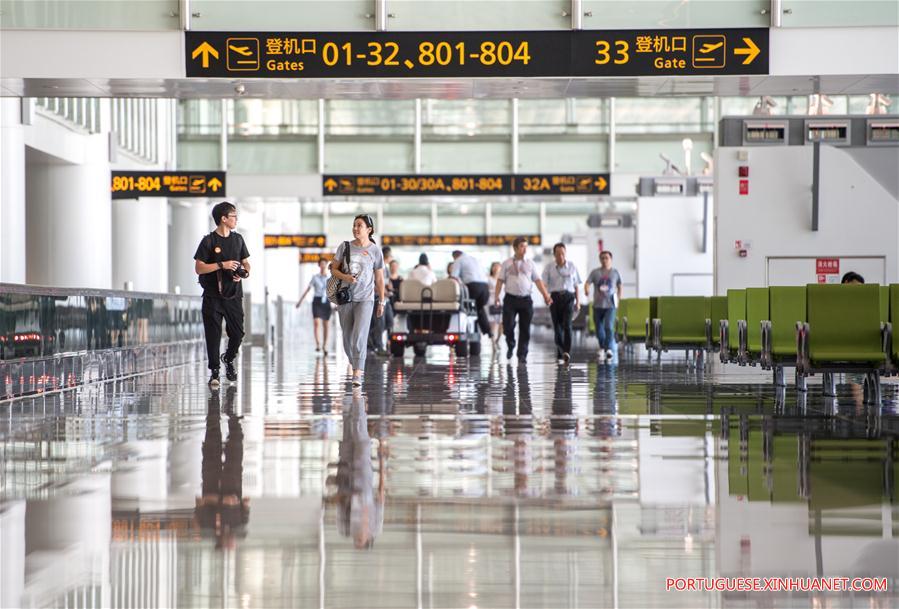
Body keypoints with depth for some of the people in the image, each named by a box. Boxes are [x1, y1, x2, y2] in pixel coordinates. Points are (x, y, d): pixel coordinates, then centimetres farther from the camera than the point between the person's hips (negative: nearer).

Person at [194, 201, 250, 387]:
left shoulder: (237, 239, 9)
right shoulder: (209, 241, -6)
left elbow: (246, 263, 18)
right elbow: (199, 268, -9)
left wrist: (245, 273, -4)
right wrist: (222, 265, -17)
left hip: (233, 295, 4)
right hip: (213, 297, -4)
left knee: (237, 333, 2)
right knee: (213, 334, -4)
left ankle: (229, 359, 30)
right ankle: (214, 371, 5)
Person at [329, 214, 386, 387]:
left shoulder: (375, 251, 0)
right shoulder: (345, 246, 4)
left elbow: (379, 279, 6)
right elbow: (334, 269, 7)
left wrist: (381, 302, 7)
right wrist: (345, 277, -14)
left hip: (365, 299, -3)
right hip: (345, 297, 3)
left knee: (359, 336, -17)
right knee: (348, 338, 9)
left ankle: (357, 375, -23)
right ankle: (355, 365, 32)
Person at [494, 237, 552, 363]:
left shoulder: (530, 264, 11)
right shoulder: (507, 264, 7)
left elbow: (538, 281, 6)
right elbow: (500, 280, 3)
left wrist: (546, 295, -5)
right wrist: (497, 296, -10)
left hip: (526, 299, 1)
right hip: (510, 299, -1)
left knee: (525, 329, 0)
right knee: (508, 326, -8)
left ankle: (522, 355, 8)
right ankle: (510, 346, 20)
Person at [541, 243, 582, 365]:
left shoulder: (572, 266, 7)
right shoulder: (549, 268, 4)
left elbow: (576, 285, 12)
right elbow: (544, 284, -2)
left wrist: (578, 302, 9)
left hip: (569, 297, -1)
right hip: (555, 297, 1)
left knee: (567, 325, -17)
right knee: (557, 327, 4)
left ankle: (567, 353, -26)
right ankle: (560, 354, 18)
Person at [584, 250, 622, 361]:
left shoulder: (615, 273, 5)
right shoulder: (595, 272, 2)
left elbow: (619, 286, 18)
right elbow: (587, 283, -8)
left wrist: (619, 298, 16)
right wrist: (586, 290, -29)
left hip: (610, 305, -2)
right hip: (598, 304, 2)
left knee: (609, 327, -17)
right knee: (599, 328, 10)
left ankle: (609, 348, -21)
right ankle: (602, 346, 31)